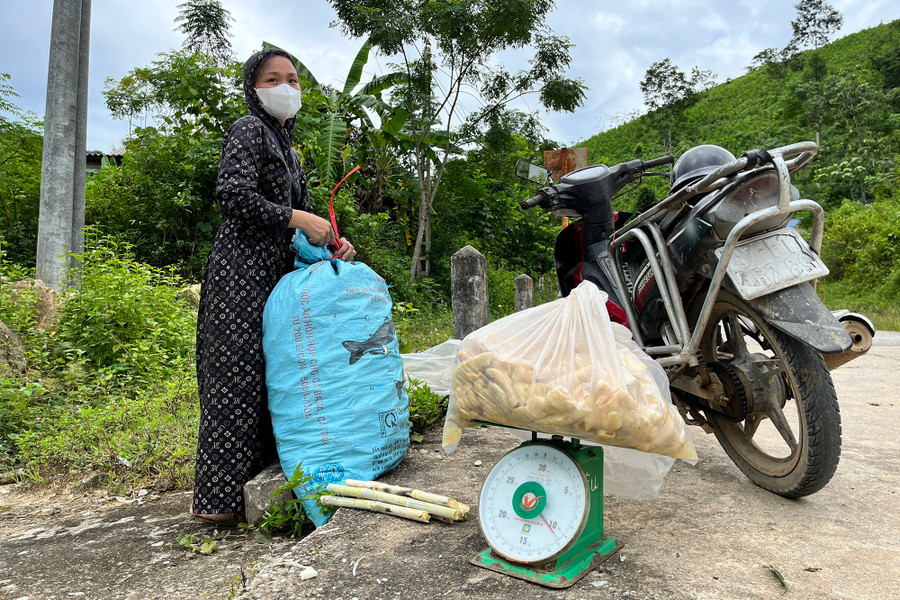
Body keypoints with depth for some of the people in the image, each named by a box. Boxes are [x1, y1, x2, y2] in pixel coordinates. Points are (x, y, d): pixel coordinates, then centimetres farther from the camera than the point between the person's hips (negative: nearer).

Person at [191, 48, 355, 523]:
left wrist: (330, 240, 7)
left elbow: (299, 214, 24)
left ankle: (258, 478, 18)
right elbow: (233, 197, -17)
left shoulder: (289, 148, 23)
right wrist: (298, 219, -15)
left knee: (274, 372, 8)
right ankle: (218, 496, 2)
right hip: (242, 267, -8)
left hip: (275, 270, 9)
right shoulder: (248, 130, -3)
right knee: (238, 372, -7)